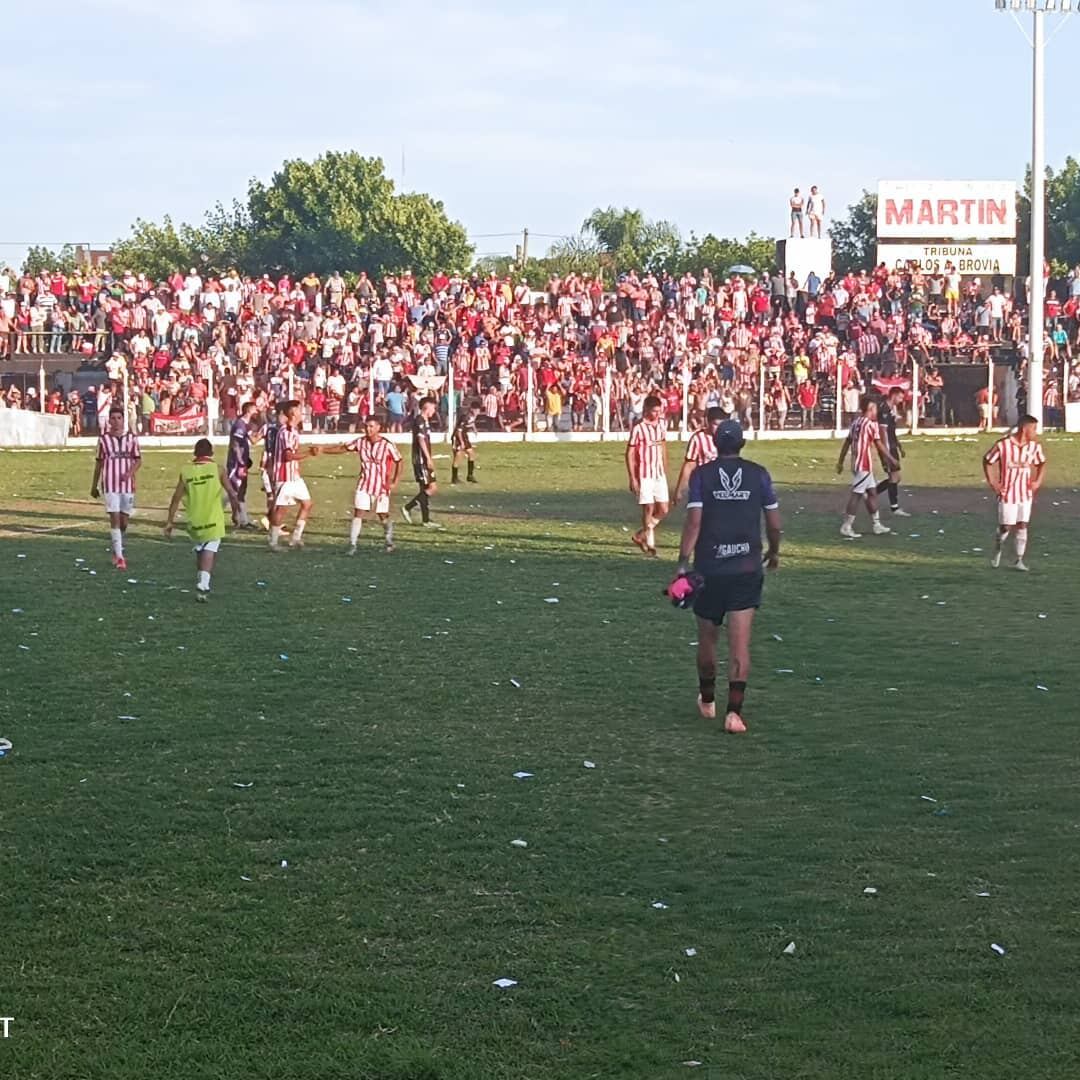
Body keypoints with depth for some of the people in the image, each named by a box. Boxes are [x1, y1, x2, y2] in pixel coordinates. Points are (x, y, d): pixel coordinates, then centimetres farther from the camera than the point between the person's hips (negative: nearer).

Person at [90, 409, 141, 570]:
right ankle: (119, 557, -11)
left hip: (127, 484, 2)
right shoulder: (103, 439, 2)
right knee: (114, 519, -10)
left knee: (124, 520, 8)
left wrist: (130, 472, -15)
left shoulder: (131, 438, 4)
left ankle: (117, 551, 31)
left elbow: (138, 460, 5)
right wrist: (94, 486, 12)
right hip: (110, 486, -2)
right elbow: (99, 463, 9)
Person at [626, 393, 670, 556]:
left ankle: (641, 535, 21)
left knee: (663, 510, 4)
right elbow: (629, 454, -9)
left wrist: (665, 471, 16)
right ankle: (650, 543, 7)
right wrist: (632, 479, -13)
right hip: (645, 475, -6)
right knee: (649, 509, -3)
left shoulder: (661, 425, 7)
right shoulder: (638, 428, -11)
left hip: (659, 474, 6)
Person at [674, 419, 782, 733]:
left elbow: (693, 521, -12)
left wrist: (683, 563, -10)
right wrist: (774, 552, 25)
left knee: (707, 639, 17)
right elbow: (774, 522, 6)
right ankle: (734, 711, -12)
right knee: (740, 644, -2)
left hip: (709, 569, 0)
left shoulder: (702, 474, -3)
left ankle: (707, 700, 35)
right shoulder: (758, 474, 1)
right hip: (747, 569, 0)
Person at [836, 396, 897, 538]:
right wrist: (891, 459, -2)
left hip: (857, 463, 9)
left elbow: (847, 442, 14)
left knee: (872, 492, 15)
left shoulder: (856, 422, 12)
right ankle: (847, 527, -4)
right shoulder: (871, 423, -12)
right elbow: (879, 444, -12)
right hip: (864, 465, -9)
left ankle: (876, 525, 20)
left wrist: (841, 462, 18)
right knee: (856, 494, -5)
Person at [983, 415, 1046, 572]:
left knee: (1022, 525, 0)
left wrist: (1038, 481, 3)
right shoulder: (1003, 445, -16)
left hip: (1025, 492, 3)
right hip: (1007, 492, -3)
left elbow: (1042, 463, 15)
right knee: (1006, 527, 1)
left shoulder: (1035, 446, -2)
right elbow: (987, 460, -3)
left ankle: (1019, 560, 6)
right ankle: (997, 552, 29)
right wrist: (991, 482, -7)